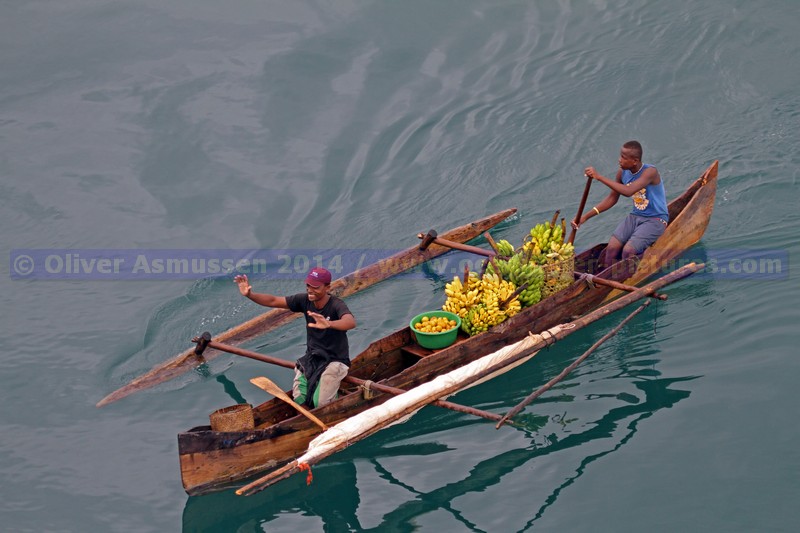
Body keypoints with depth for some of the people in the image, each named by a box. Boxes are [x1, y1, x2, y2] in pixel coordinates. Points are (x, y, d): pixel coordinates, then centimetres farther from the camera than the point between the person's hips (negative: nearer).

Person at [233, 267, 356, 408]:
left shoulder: (336, 305, -23)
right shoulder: (305, 300, -6)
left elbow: (351, 322, -45)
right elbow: (273, 301, -4)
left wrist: (328, 324, -66)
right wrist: (250, 295, -21)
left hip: (335, 360, -5)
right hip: (311, 357, 5)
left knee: (320, 403, -19)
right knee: (299, 399, -11)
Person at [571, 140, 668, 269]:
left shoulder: (650, 172, -22)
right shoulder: (622, 173, -1)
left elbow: (628, 191, -37)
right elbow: (612, 198, 9)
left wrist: (599, 177, -37)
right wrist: (585, 217, 2)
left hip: (655, 220, -6)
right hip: (635, 216, 6)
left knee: (628, 251, -26)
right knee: (611, 248, -15)